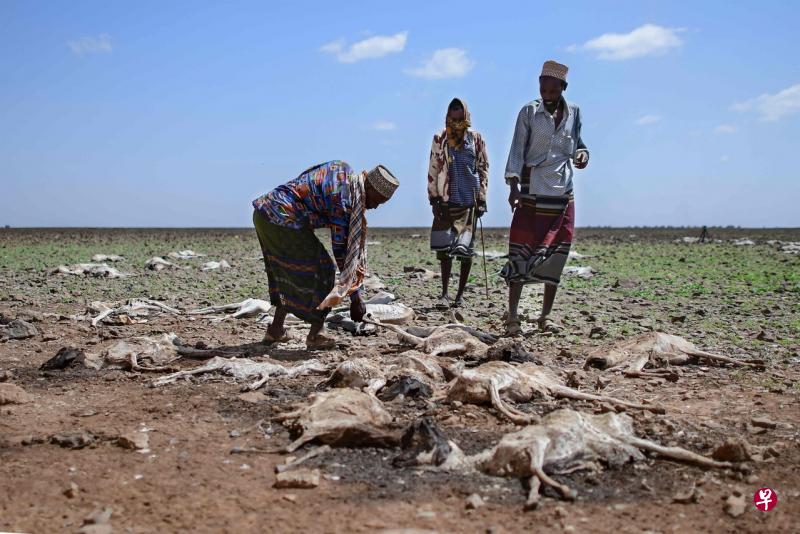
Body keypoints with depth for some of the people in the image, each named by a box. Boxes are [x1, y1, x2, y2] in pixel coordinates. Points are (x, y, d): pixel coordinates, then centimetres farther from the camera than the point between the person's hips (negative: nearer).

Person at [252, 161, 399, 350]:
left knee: (288, 272, 22)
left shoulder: (345, 171, 12)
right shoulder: (344, 199, -15)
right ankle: (316, 335, 1)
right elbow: (342, 247, -11)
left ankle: (276, 330, 27)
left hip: (264, 210, 10)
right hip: (281, 219, -10)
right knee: (320, 270, -1)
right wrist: (355, 298, -4)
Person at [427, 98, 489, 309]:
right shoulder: (440, 139, 4)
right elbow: (433, 170, 5)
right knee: (444, 248, -3)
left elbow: (483, 169, 7)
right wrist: (434, 198, -1)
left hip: (469, 202, 0)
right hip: (446, 202, 0)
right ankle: (445, 293, 5)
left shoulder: (476, 139, 4)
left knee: (466, 249, 2)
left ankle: (460, 294, 12)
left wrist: (481, 199, 1)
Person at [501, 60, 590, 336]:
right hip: (532, 192, -4)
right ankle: (512, 317, -4)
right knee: (521, 251, -7)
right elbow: (517, 150, -5)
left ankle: (546, 316, 13)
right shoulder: (529, 112, -1)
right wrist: (514, 185, -16)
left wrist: (582, 154, -4)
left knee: (556, 254, 4)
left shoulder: (574, 112, 9)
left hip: (563, 193, 4)